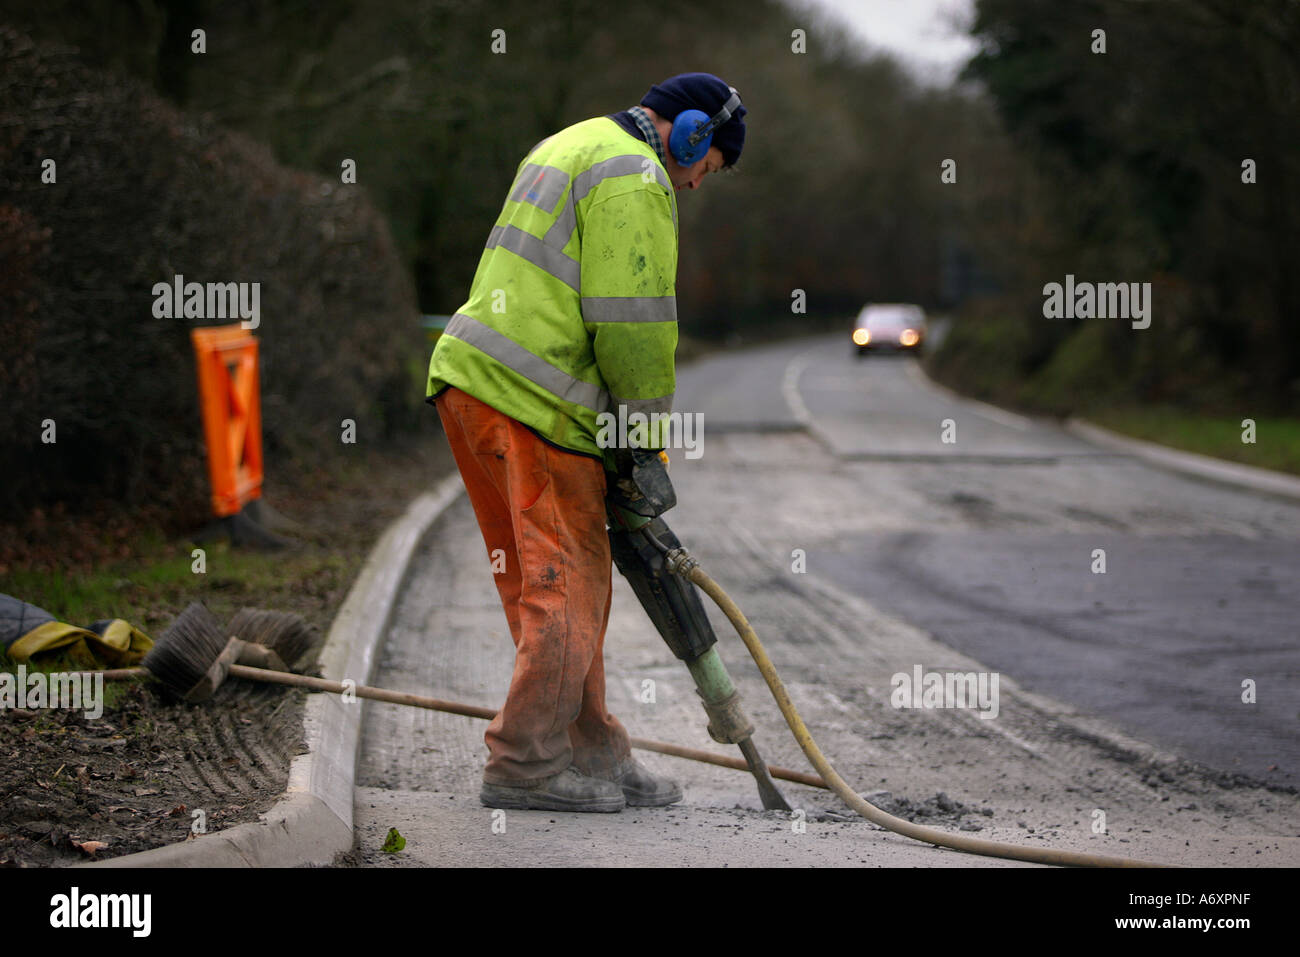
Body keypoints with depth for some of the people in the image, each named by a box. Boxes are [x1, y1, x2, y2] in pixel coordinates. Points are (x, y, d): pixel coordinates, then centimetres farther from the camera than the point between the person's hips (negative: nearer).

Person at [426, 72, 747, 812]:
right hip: (532, 405, -10)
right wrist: (650, 430, -2)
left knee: (558, 584, 13)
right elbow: (633, 321, -14)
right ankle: (526, 766, -1)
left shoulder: (574, 145, 25)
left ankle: (594, 754, 19)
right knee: (567, 584, -4)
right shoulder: (634, 176, -8)